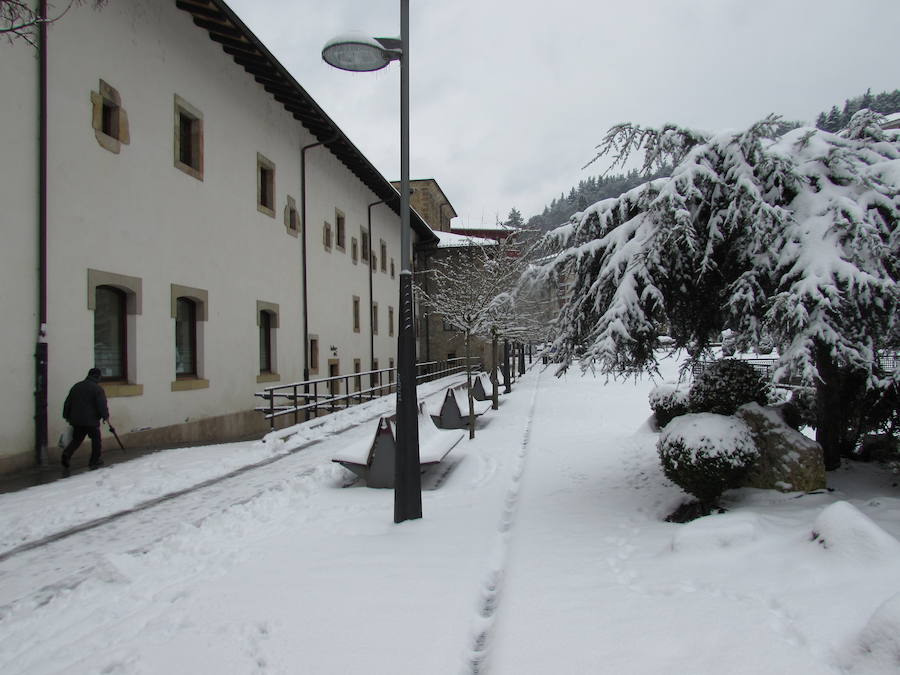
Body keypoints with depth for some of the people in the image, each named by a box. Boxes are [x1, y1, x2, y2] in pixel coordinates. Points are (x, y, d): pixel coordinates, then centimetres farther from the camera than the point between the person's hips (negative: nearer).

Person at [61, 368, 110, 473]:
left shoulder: (76, 386, 11)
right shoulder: (98, 389, -9)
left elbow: (67, 402, 15)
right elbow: (102, 405, -15)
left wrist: (67, 416, 23)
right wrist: (106, 416, -3)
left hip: (76, 420, 6)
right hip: (91, 421, -5)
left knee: (76, 440, 15)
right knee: (96, 440, 10)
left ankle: (66, 455, -10)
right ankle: (94, 462, 14)